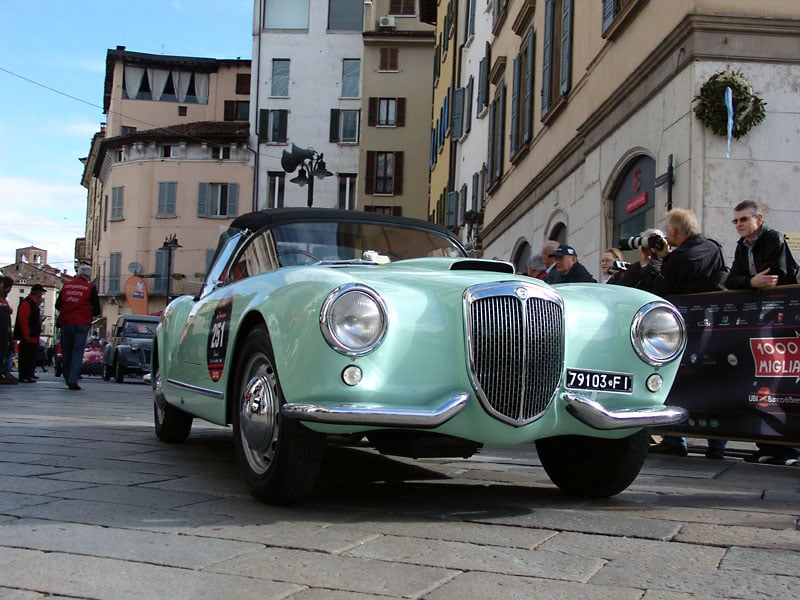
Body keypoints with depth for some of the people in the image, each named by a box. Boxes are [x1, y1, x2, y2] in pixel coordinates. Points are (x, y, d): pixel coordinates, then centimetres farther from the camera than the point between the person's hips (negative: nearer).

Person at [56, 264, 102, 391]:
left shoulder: (66, 285, 9)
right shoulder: (90, 287, -1)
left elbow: (57, 305, 14)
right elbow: (97, 310, -3)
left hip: (66, 323, 3)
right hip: (82, 324, -3)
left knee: (66, 352, 14)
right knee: (78, 352, -2)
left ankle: (67, 379, 20)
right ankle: (73, 380, -11)